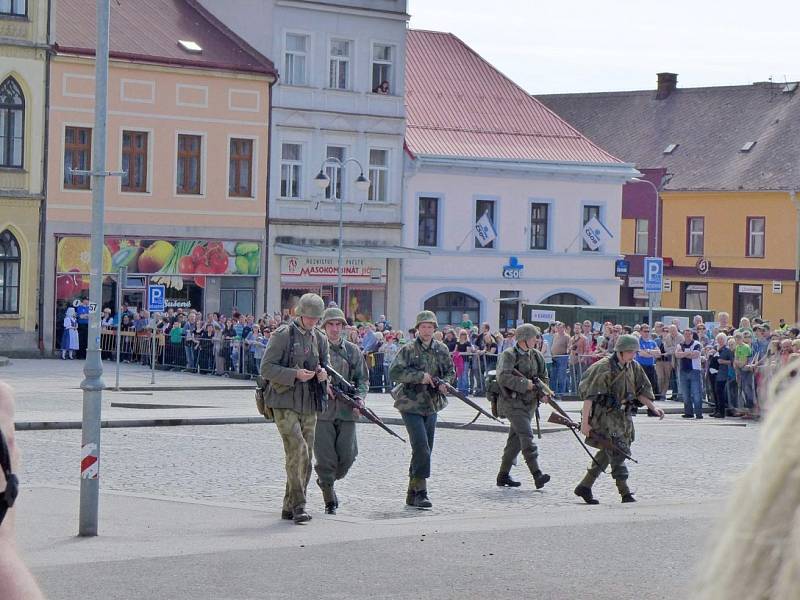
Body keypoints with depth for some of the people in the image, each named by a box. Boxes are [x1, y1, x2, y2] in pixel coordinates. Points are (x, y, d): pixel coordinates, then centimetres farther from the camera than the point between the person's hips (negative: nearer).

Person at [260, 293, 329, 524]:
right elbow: (266, 368, -10)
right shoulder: (283, 335, -6)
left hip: (309, 405, 6)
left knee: (306, 456, 6)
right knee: (297, 451, -18)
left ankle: (289, 508, 17)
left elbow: (326, 365, 23)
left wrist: (324, 374, -2)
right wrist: (295, 374, -21)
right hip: (285, 403, -6)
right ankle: (298, 506, -16)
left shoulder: (320, 339, 12)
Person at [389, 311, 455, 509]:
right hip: (411, 405, -6)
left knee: (425, 450, 9)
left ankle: (412, 493, 18)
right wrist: (420, 376, -21)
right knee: (421, 448, -15)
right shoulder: (408, 350, -7)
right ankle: (420, 492, -12)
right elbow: (394, 372, -15)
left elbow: (450, 371, 18)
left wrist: (445, 382, -4)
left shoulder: (442, 350, 7)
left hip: (431, 406, 6)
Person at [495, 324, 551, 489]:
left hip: (529, 403, 8)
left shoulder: (536, 355, 12)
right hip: (513, 402, -8)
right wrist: (524, 383, -24)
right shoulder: (508, 355, -10)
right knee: (526, 436, -18)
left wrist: (543, 393, 2)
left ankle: (503, 475, 20)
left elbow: (543, 376, 20)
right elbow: (503, 377, -23)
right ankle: (537, 474, -27)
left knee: (516, 439, 11)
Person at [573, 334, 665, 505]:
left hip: (623, 416, 8)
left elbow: (641, 391, 18)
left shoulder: (634, 367, 8)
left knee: (607, 453, 11)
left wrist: (653, 408, 4)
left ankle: (584, 487, 21)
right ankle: (625, 493, -12)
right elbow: (589, 395, -16)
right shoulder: (603, 368, -15)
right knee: (617, 452, -13)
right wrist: (585, 422, -19)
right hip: (605, 415, -8)